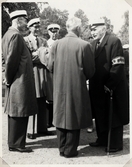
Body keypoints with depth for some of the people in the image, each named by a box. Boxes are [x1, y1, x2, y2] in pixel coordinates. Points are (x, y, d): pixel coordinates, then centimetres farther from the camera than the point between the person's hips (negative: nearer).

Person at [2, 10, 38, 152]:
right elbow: (12, 59, -20)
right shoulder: (16, 35, -16)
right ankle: (17, 144, 9)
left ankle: (14, 142, 27)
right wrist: (9, 78, -10)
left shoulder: (7, 34, 14)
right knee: (20, 114, -1)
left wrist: (8, 77, 15)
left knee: (14, 113, 16)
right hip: (20, 81, -10)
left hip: (15, 81, 10)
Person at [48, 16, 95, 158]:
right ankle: (70, 150, 18)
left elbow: (51, 66, 1)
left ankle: (62, 148, 26)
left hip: (59, 88, 4)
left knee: (61, 116, 15)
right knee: (73, 118, 9)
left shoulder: (56, 44, -3)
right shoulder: (84, 45, -12)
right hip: (76, 88, -3)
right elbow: (90, 70, -7)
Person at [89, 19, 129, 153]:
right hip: (97, 88, 7)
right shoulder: (94, 43, 11)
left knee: (114, 116, 5)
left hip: (112, 88, -6)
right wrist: (92, 83, 4)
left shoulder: (114, 41, -11)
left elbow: (118, 66, -17)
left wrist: (109, 85, -18)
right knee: (100, 115, 14)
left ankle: (115, 144, 18)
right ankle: (102, 139, 29)